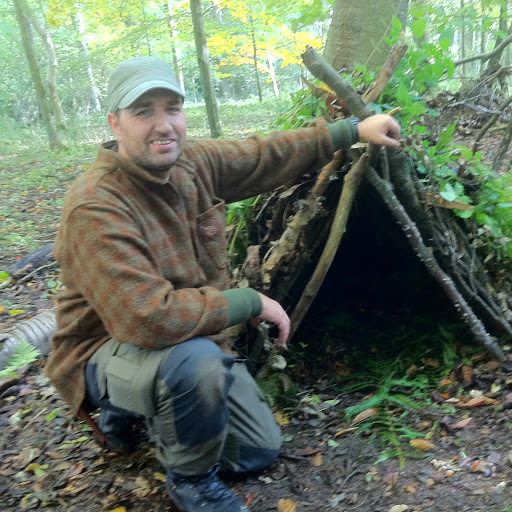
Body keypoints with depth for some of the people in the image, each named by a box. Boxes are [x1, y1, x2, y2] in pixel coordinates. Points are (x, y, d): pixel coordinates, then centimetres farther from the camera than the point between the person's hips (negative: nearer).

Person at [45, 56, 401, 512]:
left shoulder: (194, 161, -8)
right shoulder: (96, 206, -31)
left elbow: (269, 155, 6)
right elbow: (148, 319, -38)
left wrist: (353, 130, 8)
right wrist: (251, 301, -27)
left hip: (193, 341, 7)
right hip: (109, 351, -7)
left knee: (260, 452, 11)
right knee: (196, 362, -40)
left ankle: (137, 407, 27)